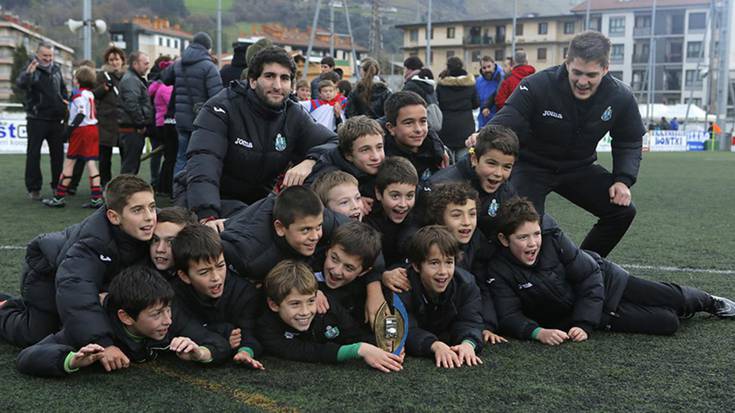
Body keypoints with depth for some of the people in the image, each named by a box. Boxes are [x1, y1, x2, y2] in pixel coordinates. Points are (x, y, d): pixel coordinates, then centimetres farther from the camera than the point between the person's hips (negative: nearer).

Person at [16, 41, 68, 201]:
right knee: (33, 154, -1)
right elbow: (21, 84, -27)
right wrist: (28, 74, -46)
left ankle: (58, 185, 22)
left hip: (56, 119, 5)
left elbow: (63, 88, 25)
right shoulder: (31, 69, -7)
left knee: (58, 154, 11)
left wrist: (66, 100, 8)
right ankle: (33, 188, 5)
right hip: (37, 120, -5)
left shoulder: (56, 68, 10)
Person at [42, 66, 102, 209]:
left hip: (81, 130, -7)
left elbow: (81, 115, -19)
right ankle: (97, 198, -2)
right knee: (91, 163, 4)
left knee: (69, 162, 0)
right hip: (93, 129, 7)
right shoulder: (90, 94, 13)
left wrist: (70, 129, -16)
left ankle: (59, 197, 4)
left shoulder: (80, 95, -11)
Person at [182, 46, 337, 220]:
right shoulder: (223, 108, -15)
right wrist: (208, 216, -45)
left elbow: (336, 143, -3)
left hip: (261, 201, 5)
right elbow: (203, 160, -28)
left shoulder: (294, 115, -1)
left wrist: (310, 162, -27)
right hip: (213, 199, -5)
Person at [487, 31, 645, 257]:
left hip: (579, 167, 4)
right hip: (531, 166, -4)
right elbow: (504, 124, -29)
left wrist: (623, 179, -13)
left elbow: (629, 142, 2)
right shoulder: (536, 86, -26)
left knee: (623, 210, -4)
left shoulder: (620, 96, -13)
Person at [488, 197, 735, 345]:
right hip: (573, 310, -1)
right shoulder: (500, 272, -24)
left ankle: (710, 302, 37)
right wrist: (538, 332, -41)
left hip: (604, 281, 1)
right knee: (667, 323, -9)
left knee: (675, 298, -1)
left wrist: (583, 324, -24)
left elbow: (589, 276, -16)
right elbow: (510, 316, -22)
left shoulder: (554, 240, -22)